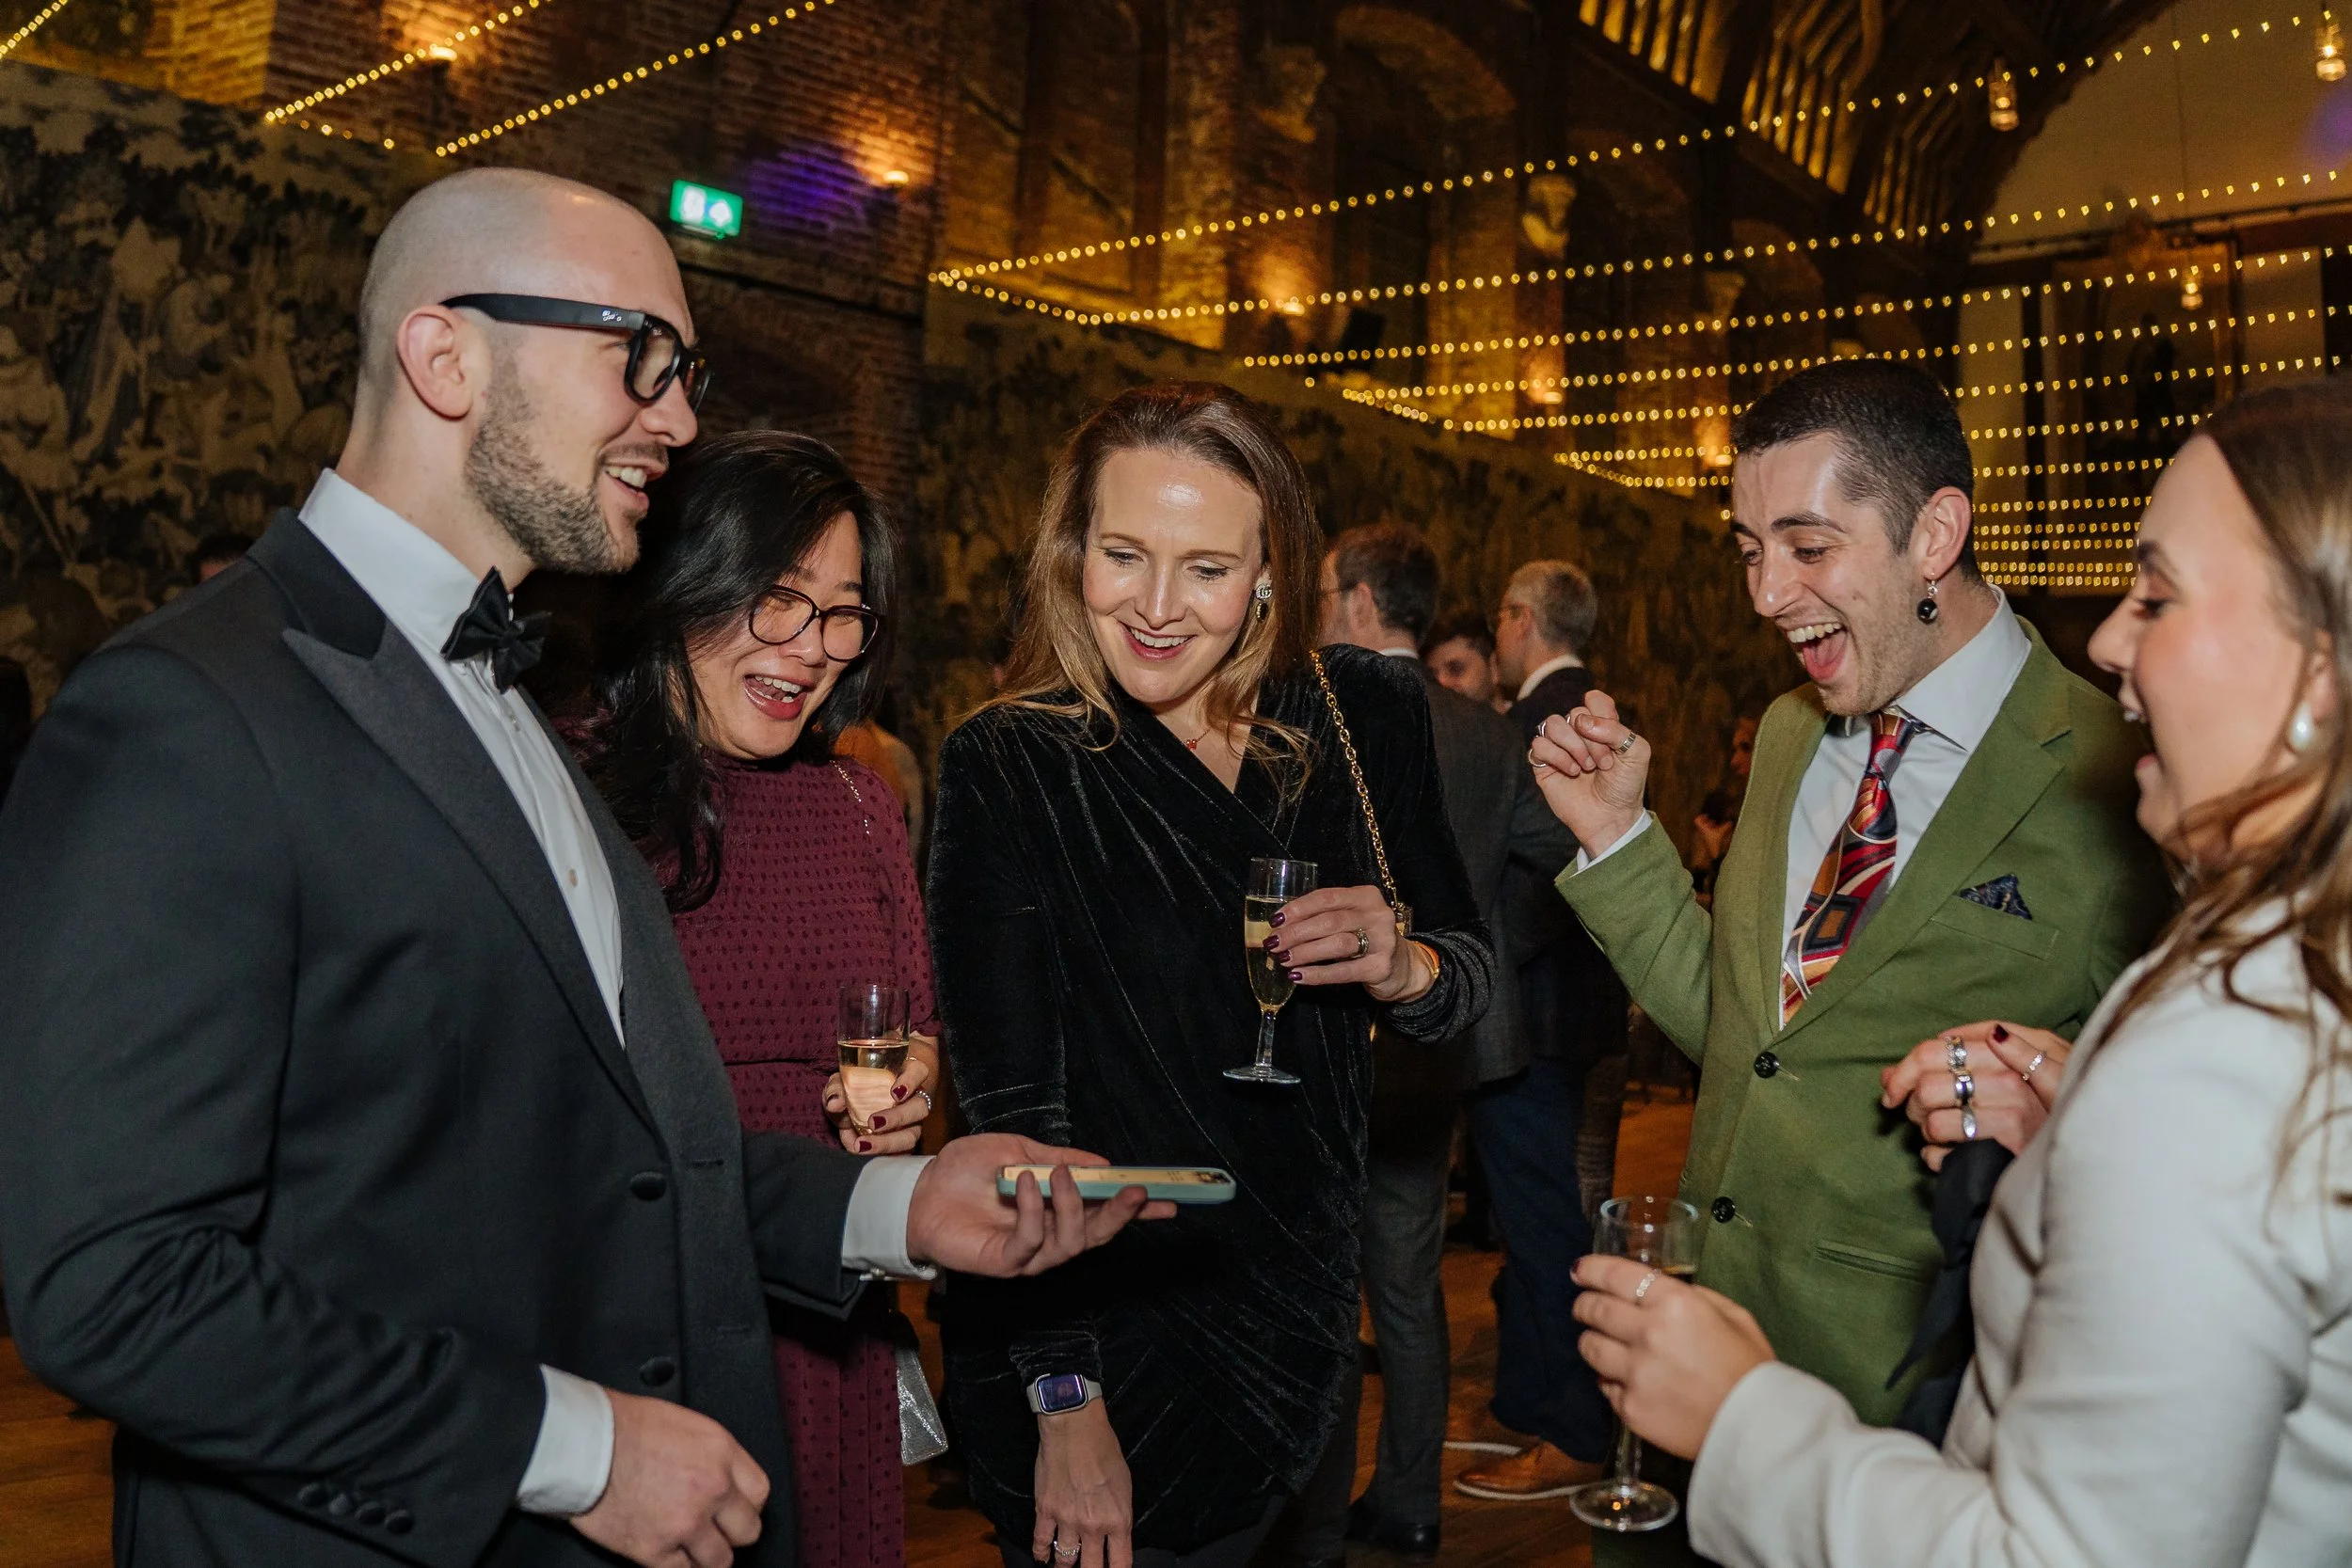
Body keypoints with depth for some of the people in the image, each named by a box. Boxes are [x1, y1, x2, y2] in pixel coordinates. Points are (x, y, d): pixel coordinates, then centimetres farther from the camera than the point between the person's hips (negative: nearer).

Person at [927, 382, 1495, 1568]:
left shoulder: (1368, 719, -4)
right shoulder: (1005, 767, -14)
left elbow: (1472, 973, 6)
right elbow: (1012, 1107, -16)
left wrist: (1404, 968, -17)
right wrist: (1065, 1401, -18)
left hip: (1297, 1323, 4)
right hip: (1095, 1347, -3)